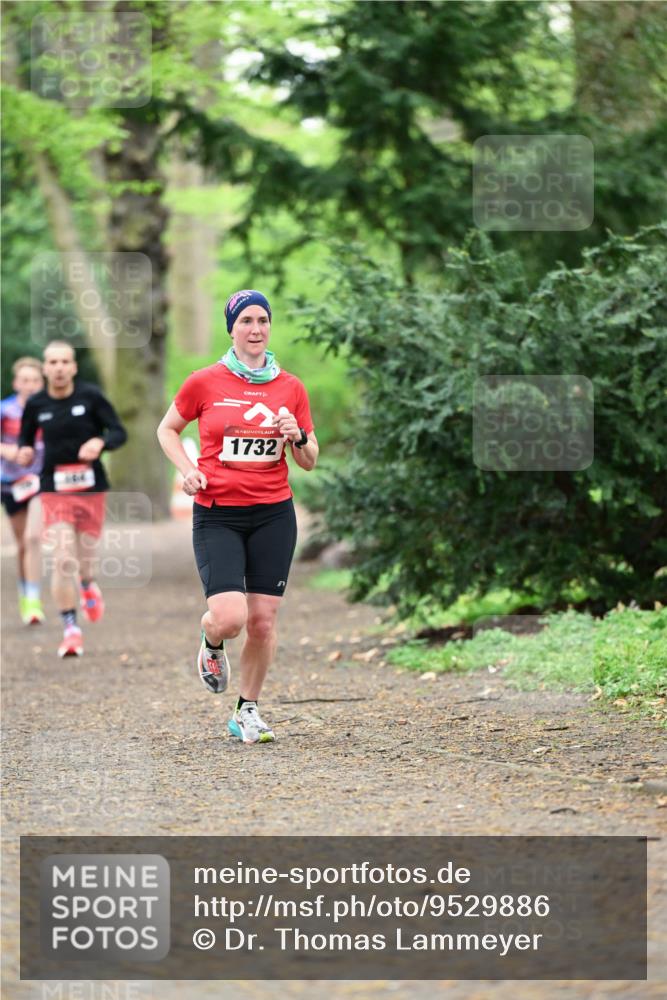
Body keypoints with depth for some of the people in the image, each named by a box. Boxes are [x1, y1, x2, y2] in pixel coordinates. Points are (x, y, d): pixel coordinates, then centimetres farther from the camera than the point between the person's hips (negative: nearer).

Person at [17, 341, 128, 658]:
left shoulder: (91, 397, -7)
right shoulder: (36, 405, -2)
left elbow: (119, 432, -4)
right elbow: (25, 437, 12)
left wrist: (100, 442, -25)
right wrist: (24, 451, -11)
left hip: (91, 487, 0)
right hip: (54, 490, 0)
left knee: (85, 556, 10)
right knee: (63, 560, -12)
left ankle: (88, 587, 49)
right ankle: (70, 629, -2)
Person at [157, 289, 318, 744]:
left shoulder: (291, 387, 5)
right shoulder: (204, 382, -2)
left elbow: (309, 461, 12)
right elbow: (168, 429, 14)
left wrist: (298, 437, -10)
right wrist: (187, 469, -3)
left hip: (273, 515, 2)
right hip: (217, 515, -2)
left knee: (264, 621, 0)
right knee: (229, 617, -17)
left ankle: (248, 710, 19)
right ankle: (211, 646, 21)